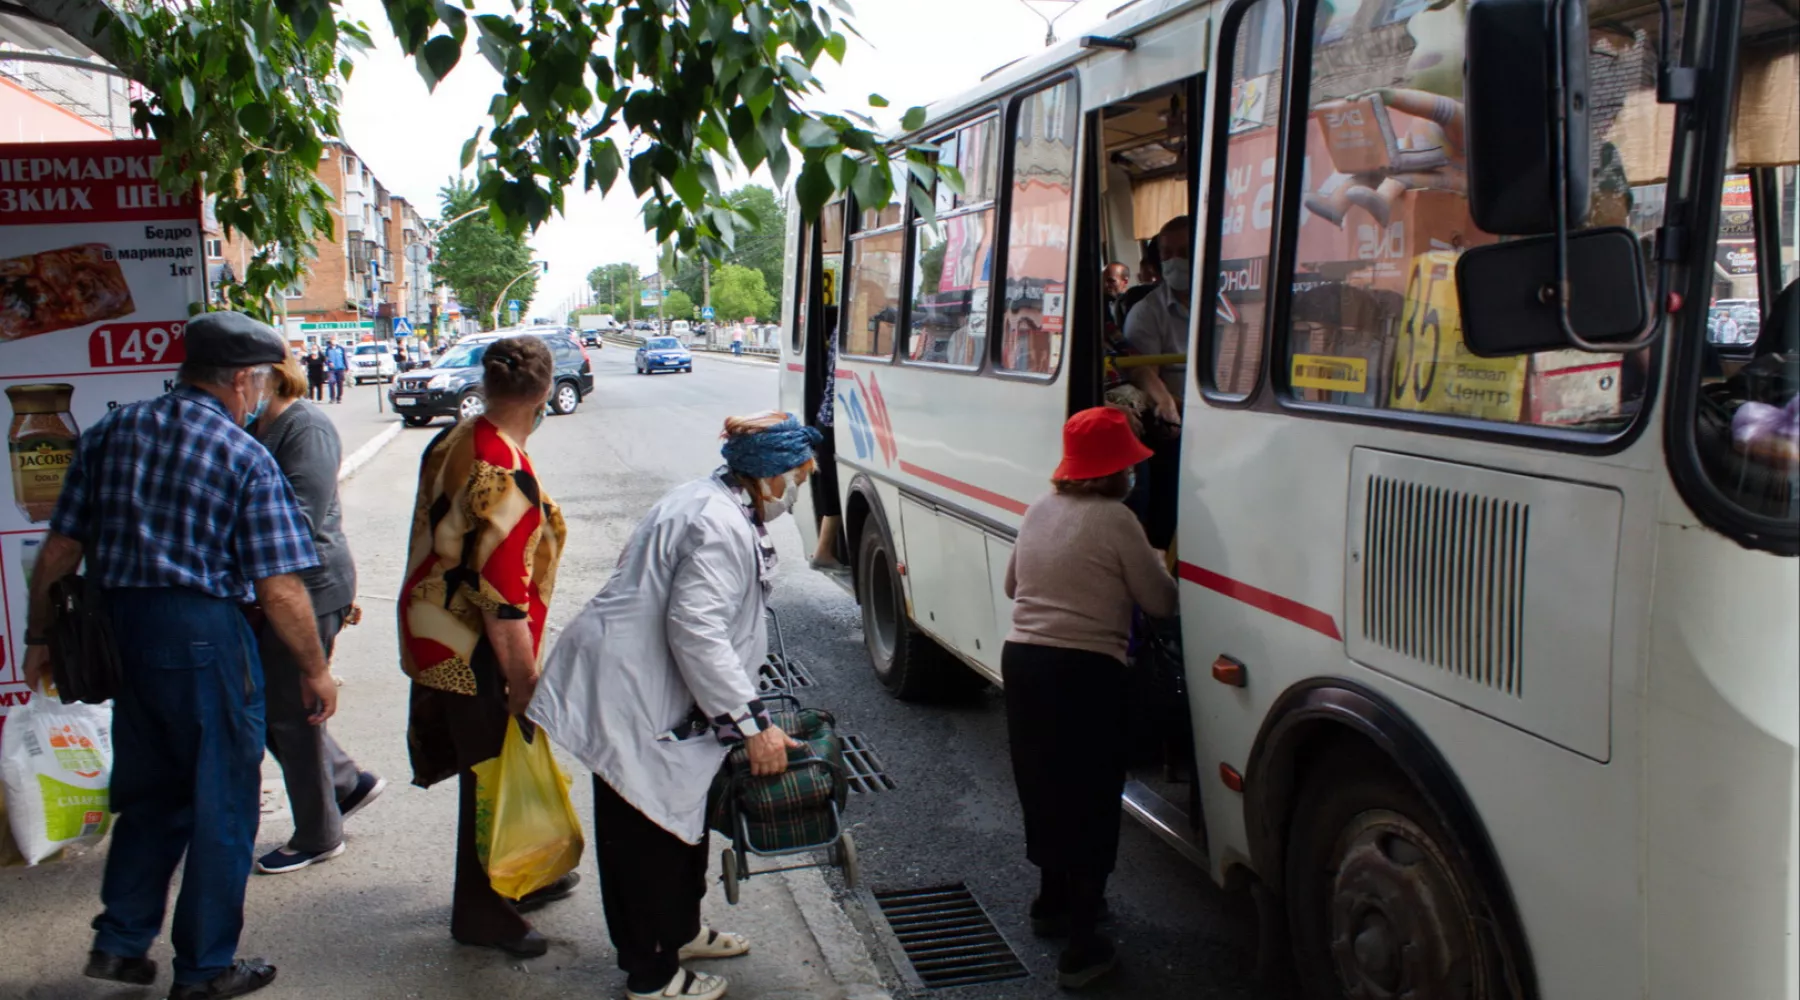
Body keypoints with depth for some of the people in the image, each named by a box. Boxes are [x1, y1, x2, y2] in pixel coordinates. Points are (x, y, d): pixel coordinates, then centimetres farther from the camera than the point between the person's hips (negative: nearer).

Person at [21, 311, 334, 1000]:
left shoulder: (110, 432, 6)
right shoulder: (246, 458, -11)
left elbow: (59, 549, 7)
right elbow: (279, 590, -13)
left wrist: (39, 637, 18)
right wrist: (315, 672, -2)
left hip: (118, 628, 6)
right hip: (202, 636, -6)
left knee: (149, 790, 23)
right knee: (220, 805, 9)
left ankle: (120, 943, 27)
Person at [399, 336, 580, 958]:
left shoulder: (452, 443, 2)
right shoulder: (506, 476, -26)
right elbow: (503, 599, -27)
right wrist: (524, 683, -19)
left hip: (434, 632, 9)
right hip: (476, 653, -9)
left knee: (494, 767, 23)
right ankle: (481, 914, 23)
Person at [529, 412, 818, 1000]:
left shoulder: (712, 503, 11)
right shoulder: (722, 529, -23)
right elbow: (696, 632, -28)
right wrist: (753, 724, -23)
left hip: (651, 692, 11)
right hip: (628, 697, -11)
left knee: (681, 815, 22)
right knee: (645, 838, 3)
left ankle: (680, 931, 40)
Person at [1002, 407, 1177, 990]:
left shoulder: (1039, 512, 9)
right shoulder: (1114, 521, -12)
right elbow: (1160, 604, -4)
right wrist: (1157, 567, 16)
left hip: (1022, 659, 7)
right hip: (1085, 670, -7)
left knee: (1043, 786, 21)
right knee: (1092, 799, 2)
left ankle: (1053, 902, 38)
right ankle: (1081, 947, 5)